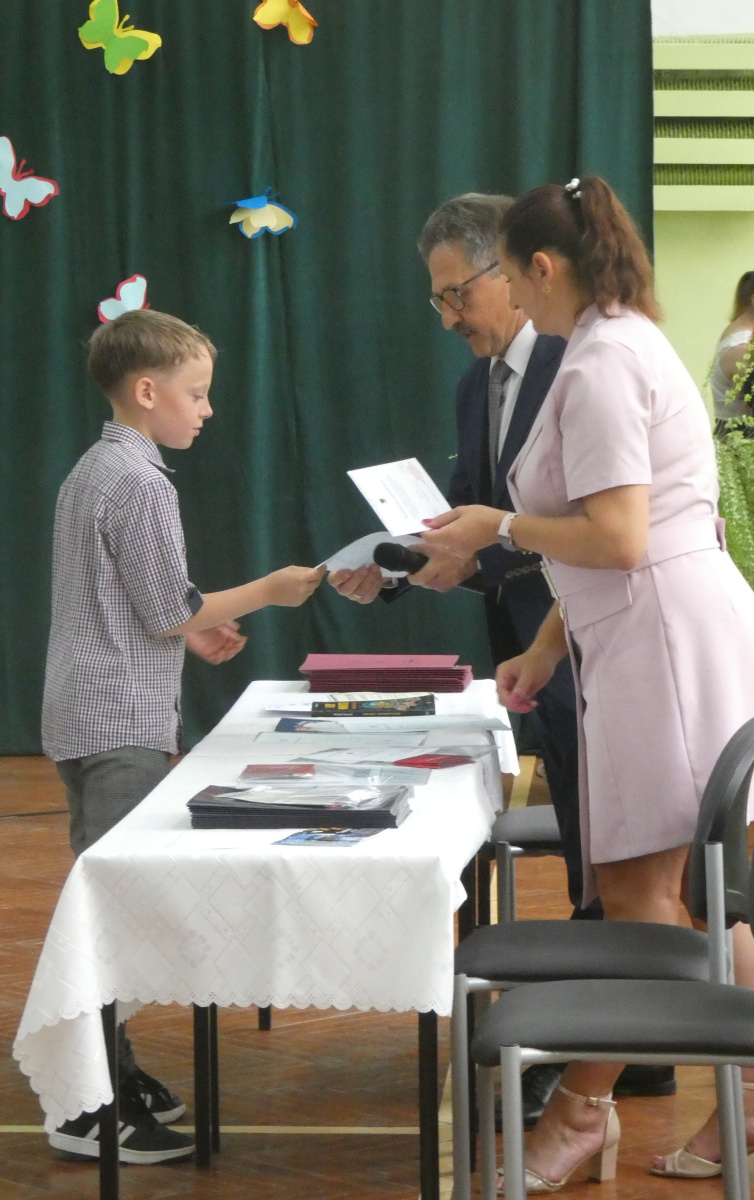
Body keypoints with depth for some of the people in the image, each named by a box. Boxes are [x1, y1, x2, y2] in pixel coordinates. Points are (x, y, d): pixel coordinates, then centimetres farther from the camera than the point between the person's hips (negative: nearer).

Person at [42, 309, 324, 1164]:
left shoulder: (90, 473, 15)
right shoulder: (140, 483, -15)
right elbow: (169, 612, -14)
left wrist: (191, 631, 22)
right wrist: (267, 592, -6)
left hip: (85, 721, 10)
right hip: (122, 724, -10)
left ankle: (112, 1071, 23)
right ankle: (93, 1110, -8)